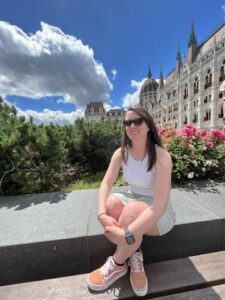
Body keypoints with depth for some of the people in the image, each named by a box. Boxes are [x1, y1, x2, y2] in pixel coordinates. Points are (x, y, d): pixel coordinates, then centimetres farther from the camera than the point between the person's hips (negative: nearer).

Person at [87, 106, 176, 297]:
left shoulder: (161, 156, -23)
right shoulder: (121, 153, -8)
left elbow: (159, 204, -31)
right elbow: (106, 183, -13)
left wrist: (127, 234, -37)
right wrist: (102, 214, -31)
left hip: (159, 215, -3)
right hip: (132, 201, 4)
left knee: (132, 210, -34)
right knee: (110, 203, -27)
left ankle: (118, 264, -4)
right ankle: (134, 255, -4)